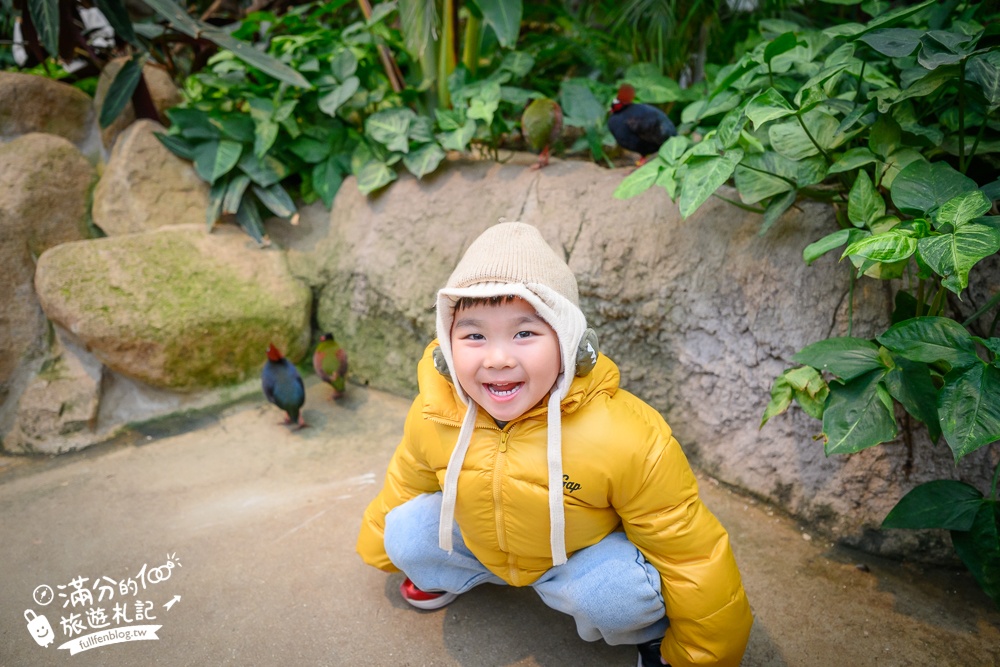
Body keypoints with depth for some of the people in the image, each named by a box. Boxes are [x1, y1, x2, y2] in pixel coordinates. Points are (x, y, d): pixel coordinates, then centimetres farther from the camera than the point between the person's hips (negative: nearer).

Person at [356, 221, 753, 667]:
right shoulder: (431, 416, -25)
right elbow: (404, 488, 1)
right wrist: (378, 554, 20)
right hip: (480, 540, 4)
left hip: (587, 550, -3)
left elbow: (692, 557, -22)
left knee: (613, 595, -33)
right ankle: (456, 576, 21)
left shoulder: (625, 440, -38)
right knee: (405, 531, -16)